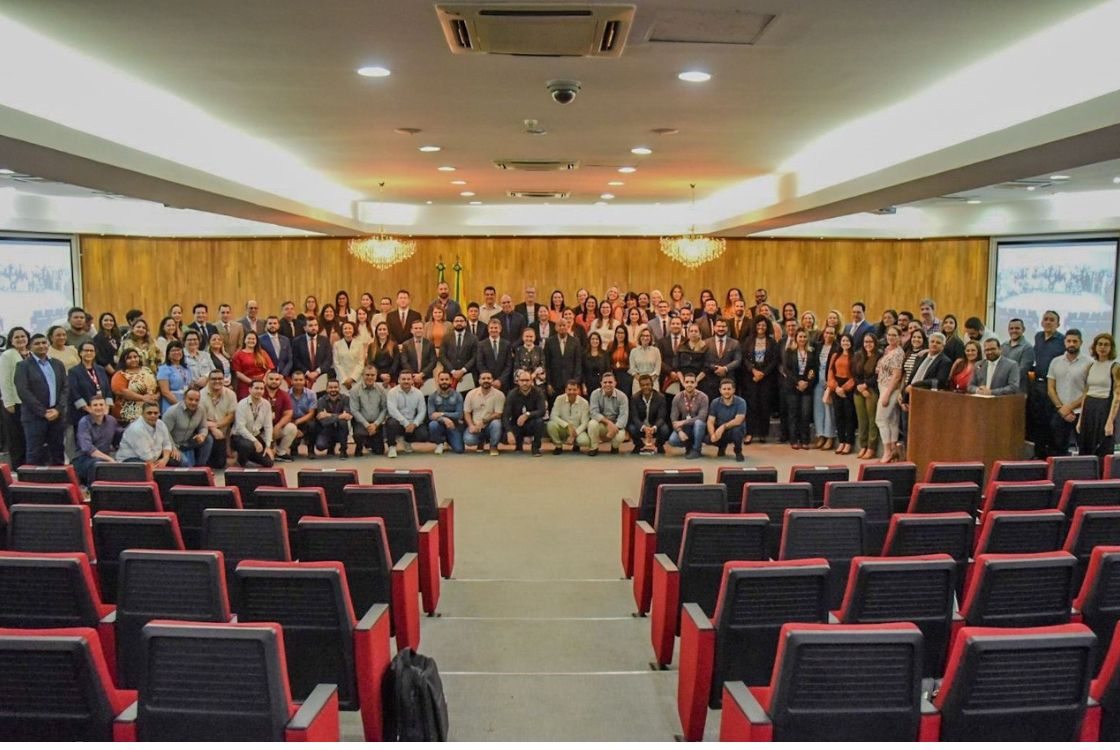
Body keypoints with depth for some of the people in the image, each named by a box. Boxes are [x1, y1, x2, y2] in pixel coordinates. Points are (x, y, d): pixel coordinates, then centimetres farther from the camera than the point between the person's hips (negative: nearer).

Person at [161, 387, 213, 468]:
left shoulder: (201, 411, -7)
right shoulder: (173, 411, -22)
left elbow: (203, 427, 5)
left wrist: (202, 435, -20)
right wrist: (173, 448, -25)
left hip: (187, 443, 6)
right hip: (173, 444, -6)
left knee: (208, 439, -12)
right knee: (185, 463, -30)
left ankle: (200, 466, 0)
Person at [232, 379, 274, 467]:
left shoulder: (266, 404, -4)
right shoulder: (242, 404, -17)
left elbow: (268, 426, -4)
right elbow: (240, 427, -23)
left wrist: (268, 446, -11)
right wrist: (255, 441, -30)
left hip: (256, 436, 5)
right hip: (239, 436, -5)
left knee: (268, 463, -7)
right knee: (248, 445, -38)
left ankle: (250, 455, 22)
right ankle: (241, 462, -5)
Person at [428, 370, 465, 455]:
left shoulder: (457, 395, -4)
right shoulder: (432, 396, -4)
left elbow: (459, 415, -11)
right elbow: (431, 415, -14)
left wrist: (442, 414, -21)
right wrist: (444, 419, -32)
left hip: (454, 426, 1)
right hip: (440, 424, 0)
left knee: (459, 449, -16)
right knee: (433, 425, -36)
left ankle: (449, 440, 22)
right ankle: (439, 443, -2)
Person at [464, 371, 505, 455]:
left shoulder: (499, 395, -11)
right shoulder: (471, 394, -2)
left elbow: (498, 414, -13)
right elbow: (466, 412, 3)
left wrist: (483, 421, -22)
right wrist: (471, 425, -14)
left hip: (490, 425, -1)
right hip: (475, 425, 1)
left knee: (496, 423, -36)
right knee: (468, 440, -27)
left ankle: (493, 446, -5)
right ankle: (481, 441, 13)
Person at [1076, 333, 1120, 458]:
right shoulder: (1090, 366, 10)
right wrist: (1080, 419, 9)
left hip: (1104, 409, -5)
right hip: (1088, 410, 5)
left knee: (1103, 453, -1)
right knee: (1085, 450, 8)